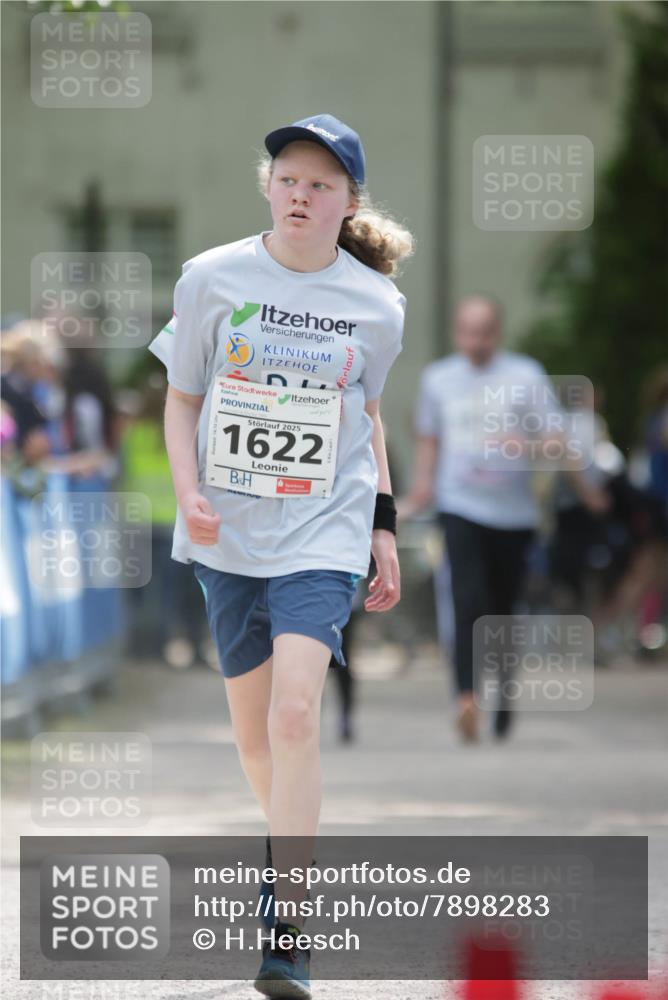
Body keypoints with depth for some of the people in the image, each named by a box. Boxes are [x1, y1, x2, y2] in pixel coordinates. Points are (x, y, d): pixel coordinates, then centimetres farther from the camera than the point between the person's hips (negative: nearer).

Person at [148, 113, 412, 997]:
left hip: (323, 533, -2)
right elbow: (183, 396, 7)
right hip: (229, 533, 2)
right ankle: (293, 851, 39)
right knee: (253, 733, 10)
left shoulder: (375, 305, 0)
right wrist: (188, 492, -9)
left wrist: (383, 527, 12)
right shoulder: (212, 279, -2)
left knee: (295, 715, -18)